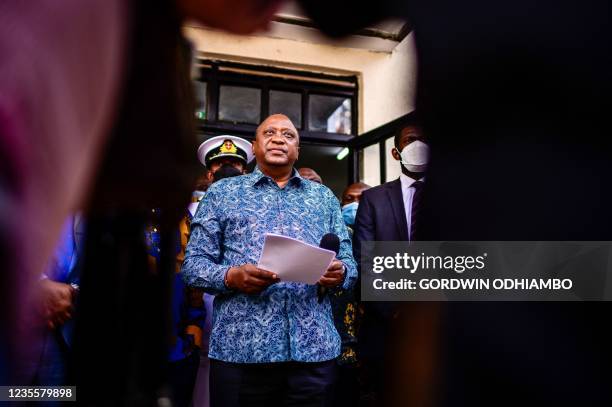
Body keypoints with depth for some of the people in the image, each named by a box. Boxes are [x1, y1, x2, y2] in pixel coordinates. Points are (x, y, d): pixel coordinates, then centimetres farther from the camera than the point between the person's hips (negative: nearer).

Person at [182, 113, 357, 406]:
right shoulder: (222, 192, 8)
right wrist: (231, 276, -16)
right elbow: (193, 264, 4)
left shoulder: (324, 197, 14)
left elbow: (348, 262, 11)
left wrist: (340, 273, -11)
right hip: (240, 348, -1)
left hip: (314, 347, 2)